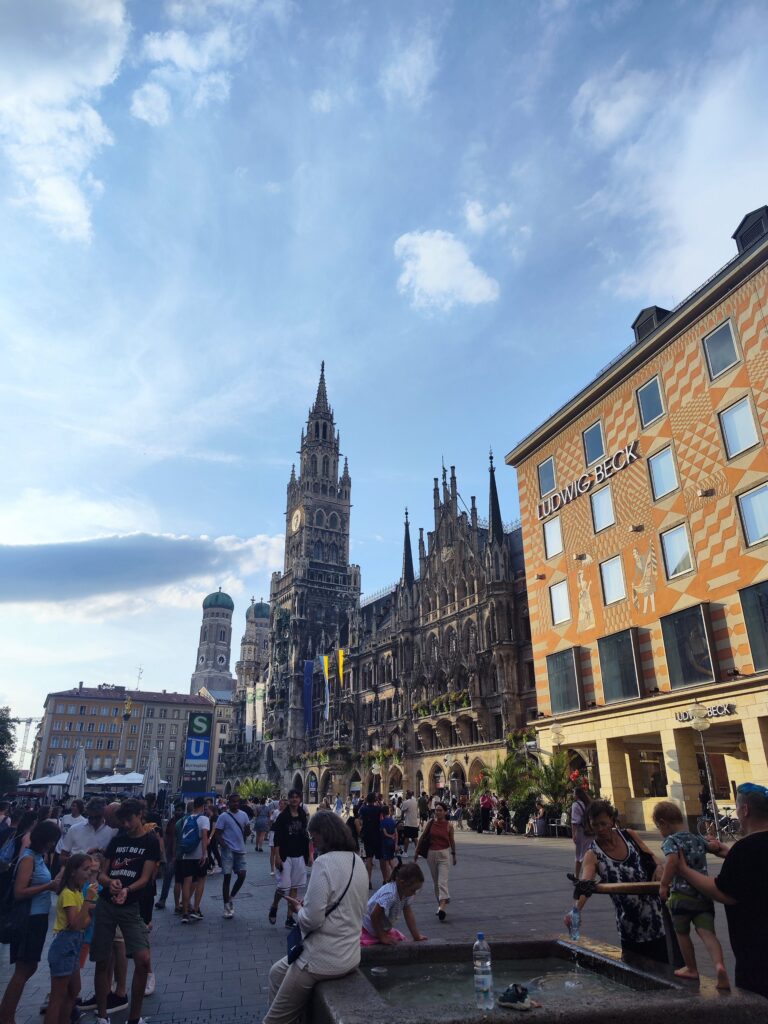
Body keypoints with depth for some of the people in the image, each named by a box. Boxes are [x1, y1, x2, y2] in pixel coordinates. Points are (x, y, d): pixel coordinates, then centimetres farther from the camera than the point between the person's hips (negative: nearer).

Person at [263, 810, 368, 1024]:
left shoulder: (325, 862, -22)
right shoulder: (358, 861, 4)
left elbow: (312, 919, -24)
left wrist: (299, 910, -3)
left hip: (324, 959, -8)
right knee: (277, 972, 27)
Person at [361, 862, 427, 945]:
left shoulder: (405, 892, -8)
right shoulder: (389, 894, -35)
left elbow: (408, 914, 1)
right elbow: (374, 916, -27)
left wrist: (417, 936, -1)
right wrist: (382, 937, -16)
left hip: (384, 928, 8)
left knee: (401, 939, -4)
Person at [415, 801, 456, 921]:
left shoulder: (449, 825, -5)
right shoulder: (431, 823, -1)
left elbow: (452, 841, 9)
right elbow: (423, 837, 4)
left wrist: (453, 855, 18)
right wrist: (417, 853, 4)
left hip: (444, 854, -3)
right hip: (431, 854, 3)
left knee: (442, 882, -14)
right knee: (436, 882, 13)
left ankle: (442, 907, -21)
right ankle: (441, 904, 27)